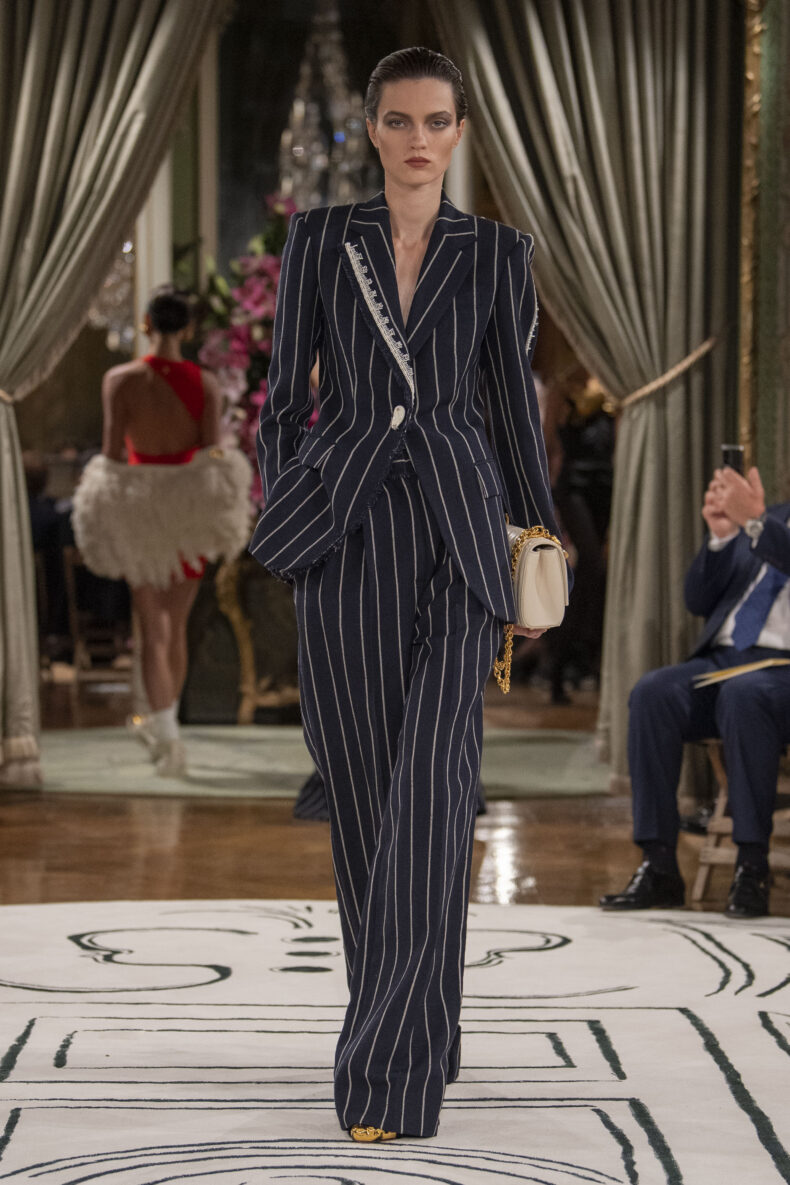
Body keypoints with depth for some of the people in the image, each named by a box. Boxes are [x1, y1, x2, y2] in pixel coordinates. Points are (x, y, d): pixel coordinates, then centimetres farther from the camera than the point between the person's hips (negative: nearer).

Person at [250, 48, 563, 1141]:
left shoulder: (497, 253, 7)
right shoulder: (319, 241, 7)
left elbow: (512, 399, 11)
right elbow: (286, 393, 8)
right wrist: (281, 525, 2)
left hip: (456, 525, -1)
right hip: (345, 530, 1)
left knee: (432, 780, -13)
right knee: (361, 784, 5)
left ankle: (392, 1065, -14)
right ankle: (406, 1022, 23)